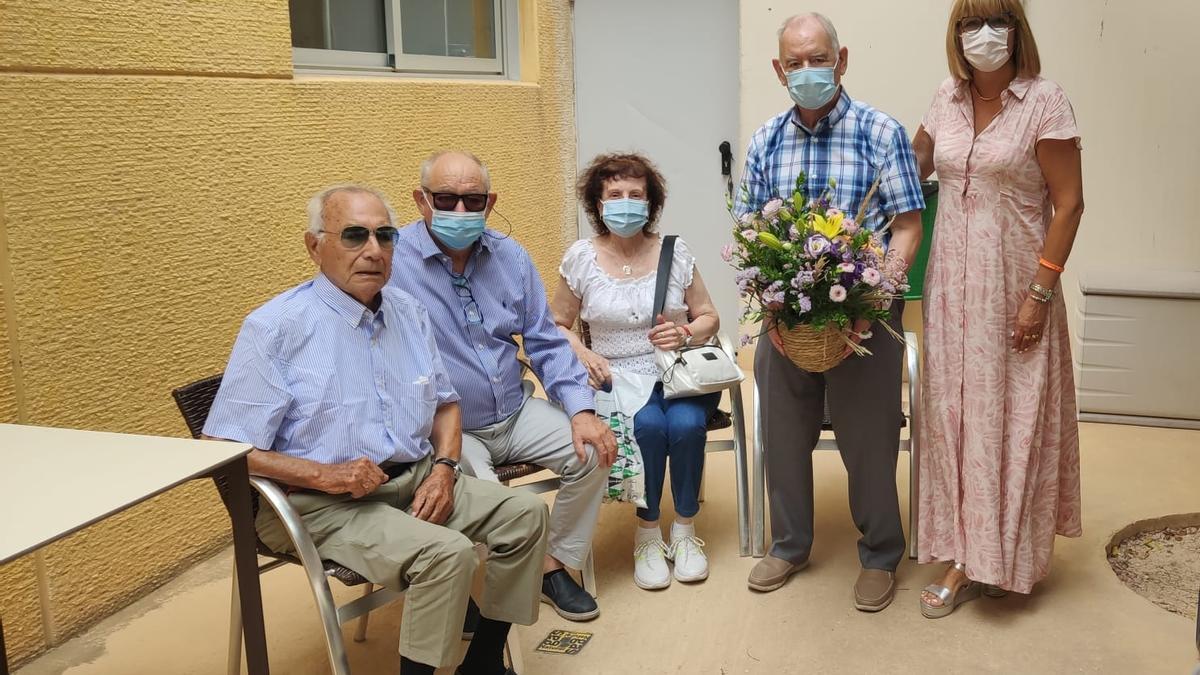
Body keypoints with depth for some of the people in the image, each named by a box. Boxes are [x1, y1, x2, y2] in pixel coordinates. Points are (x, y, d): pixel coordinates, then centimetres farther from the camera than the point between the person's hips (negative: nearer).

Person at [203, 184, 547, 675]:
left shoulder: (409, 312, 9)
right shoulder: (276, 328, -11)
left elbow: (445, 403, 19)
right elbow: (223, 449, -13)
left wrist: (443, 468, -1)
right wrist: (323, 475, -22)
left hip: (417, 479, 7)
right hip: (322, 503, -7)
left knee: (525, 514, -4)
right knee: (447, 552, -28)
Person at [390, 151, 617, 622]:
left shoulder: (510, 257, 4)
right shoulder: (390, 262, -13)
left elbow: (546, 344, 9)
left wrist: (581, 411, -6)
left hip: (517, 412, 6)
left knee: (592, 453, -9)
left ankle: (554, 567, 11)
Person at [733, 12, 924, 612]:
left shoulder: (881, 133, -6)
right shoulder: (764, 142, 4)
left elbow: (907, 228, -8)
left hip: (864, 314, -3)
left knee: (868, 439, 7)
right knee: (784, 434, 14)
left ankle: (880, 556, 28)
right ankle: (788, 545, 35)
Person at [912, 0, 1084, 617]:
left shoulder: (1045, 102, -8)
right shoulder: (947, 100, 6)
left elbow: (1069, 203, -9)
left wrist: (1041, 293, -14)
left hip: (1013, 287, -4)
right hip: (952, 282, 5)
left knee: (1007, 416, 3)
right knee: (953, 414, 6)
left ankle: (1007, 557, 19)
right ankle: (965, 558, 18)